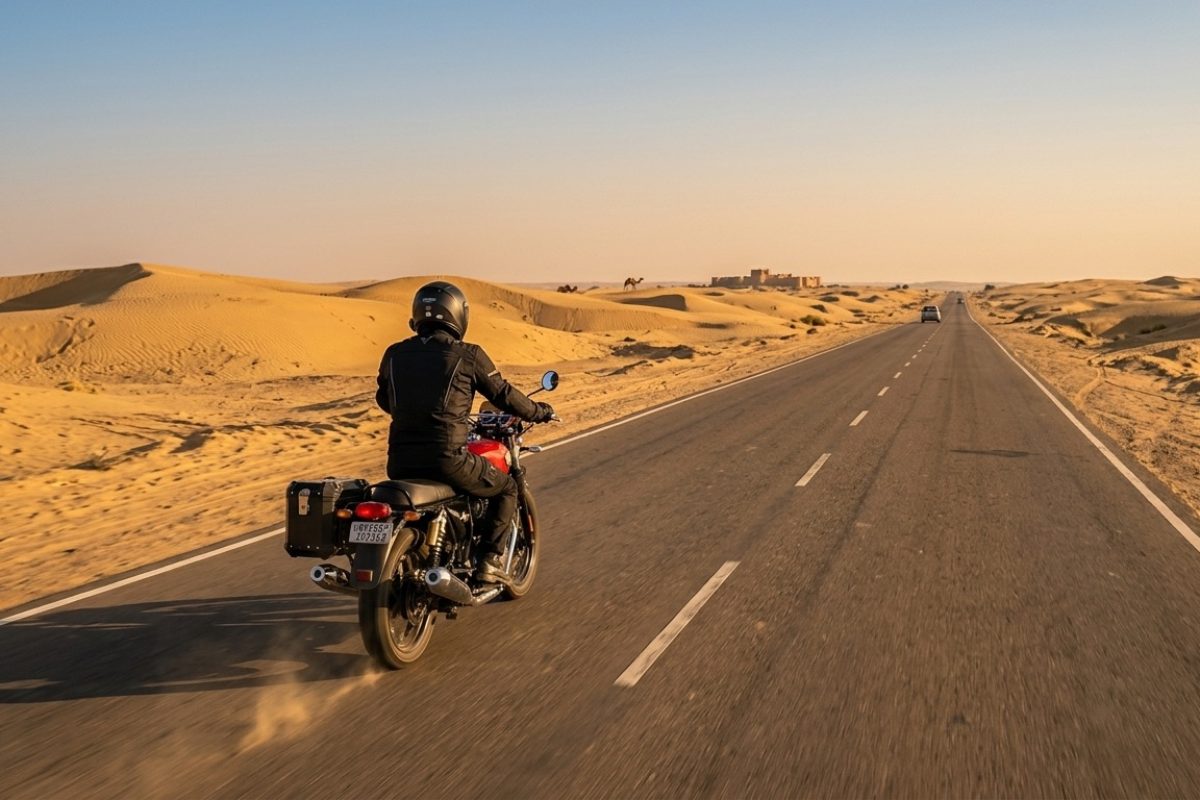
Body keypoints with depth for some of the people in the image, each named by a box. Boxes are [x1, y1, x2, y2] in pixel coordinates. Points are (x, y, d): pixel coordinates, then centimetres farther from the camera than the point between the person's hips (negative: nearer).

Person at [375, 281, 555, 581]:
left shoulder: (394, 354, 10)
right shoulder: (468, 355, -3)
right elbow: (503, 395, 5)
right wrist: (540, 412, 23)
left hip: (399, 462, 5)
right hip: (447, 459, -5)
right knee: (506, 488, 19)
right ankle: (490, 559, 10)